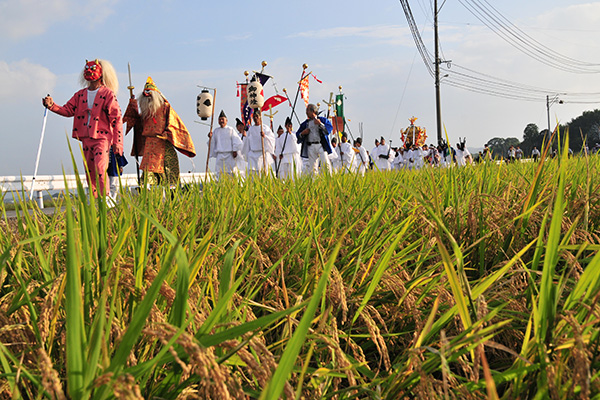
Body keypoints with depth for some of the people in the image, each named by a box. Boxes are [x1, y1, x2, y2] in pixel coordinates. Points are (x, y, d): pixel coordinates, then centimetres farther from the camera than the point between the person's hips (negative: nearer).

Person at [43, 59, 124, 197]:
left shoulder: (108, 94, -3)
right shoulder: (80, 95, 14)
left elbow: (116, 119, -6)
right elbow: (68, 110, 11)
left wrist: (117, 142, -11)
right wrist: (52, 106, -8)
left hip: (102, 137, -6)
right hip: (85, 139, 6)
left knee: (100, 169, -17)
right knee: (89, 171, 8)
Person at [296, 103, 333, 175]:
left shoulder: (322, 120, 10)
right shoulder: (305, 123, 17)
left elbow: (330, 128, -4)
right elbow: (297, 135, 20)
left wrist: (320, 124, -14)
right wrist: (302, 133, -1)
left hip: (321, 145, -2)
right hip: (310, 146, 3)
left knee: (325, 163, -15)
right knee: (313, 166, -1)